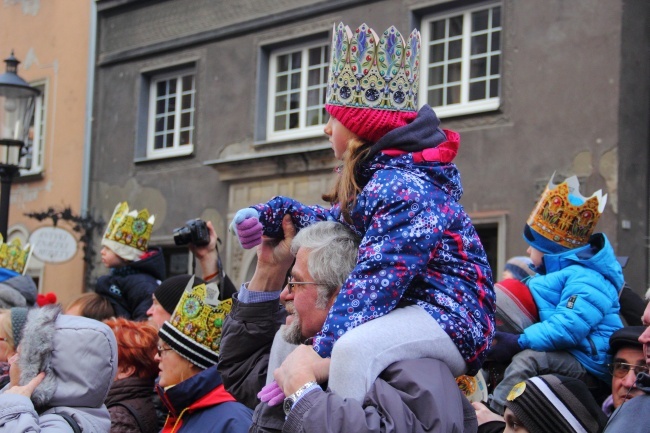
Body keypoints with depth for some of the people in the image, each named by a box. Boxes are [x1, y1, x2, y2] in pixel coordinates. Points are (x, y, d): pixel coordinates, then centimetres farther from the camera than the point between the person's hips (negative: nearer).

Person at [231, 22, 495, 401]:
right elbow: (334, 222, 27)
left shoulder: (401, 188, -20)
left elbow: (374, 284, -30)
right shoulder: (384, 175, 11)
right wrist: (269, 214, 11)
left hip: (451, 323, -11)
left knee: (353, 346, -39)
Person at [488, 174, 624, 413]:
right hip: (570, 357, 11)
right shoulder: (562, 272, 17)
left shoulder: (584, 280, -16)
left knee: (527, 359, -29)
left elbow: (566, 328, -29)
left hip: (590, 364, -11)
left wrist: (519, 342, -30)